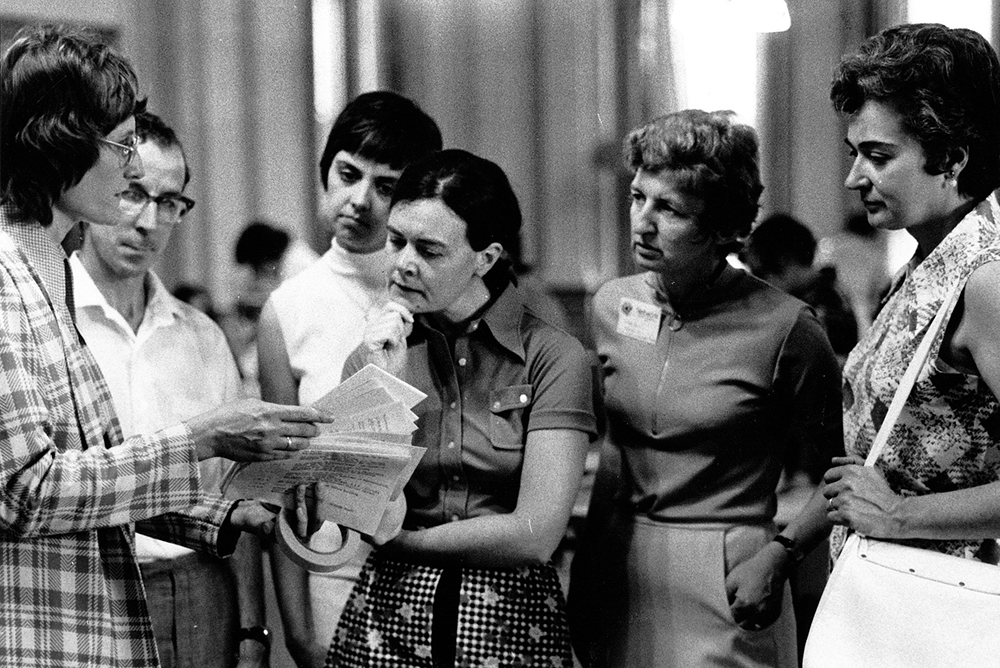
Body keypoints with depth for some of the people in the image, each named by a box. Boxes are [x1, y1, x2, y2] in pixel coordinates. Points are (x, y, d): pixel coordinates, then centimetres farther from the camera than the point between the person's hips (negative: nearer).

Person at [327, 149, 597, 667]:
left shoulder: (553, 358, -9)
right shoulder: (376, 354, 2)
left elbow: (535, 535, -15)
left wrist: (399, 539, -7)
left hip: (512, 622, -2)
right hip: (388, 611, 2)